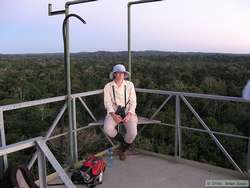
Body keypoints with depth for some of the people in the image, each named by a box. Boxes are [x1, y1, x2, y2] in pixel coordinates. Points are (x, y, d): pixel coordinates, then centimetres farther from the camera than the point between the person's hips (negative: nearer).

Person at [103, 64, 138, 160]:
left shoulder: (130, 85, 4)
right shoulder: (108, 86, 3)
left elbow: (133, 102, 1)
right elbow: (107, 103, -1)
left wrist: (129, 115, -15)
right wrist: (114, 115, -18)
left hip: (128, 111, 0)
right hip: (114, 112, 0)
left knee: (133, 133, -26)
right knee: (108, 129, -30)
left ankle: (123, 148, 10)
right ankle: (122, 141, 4)